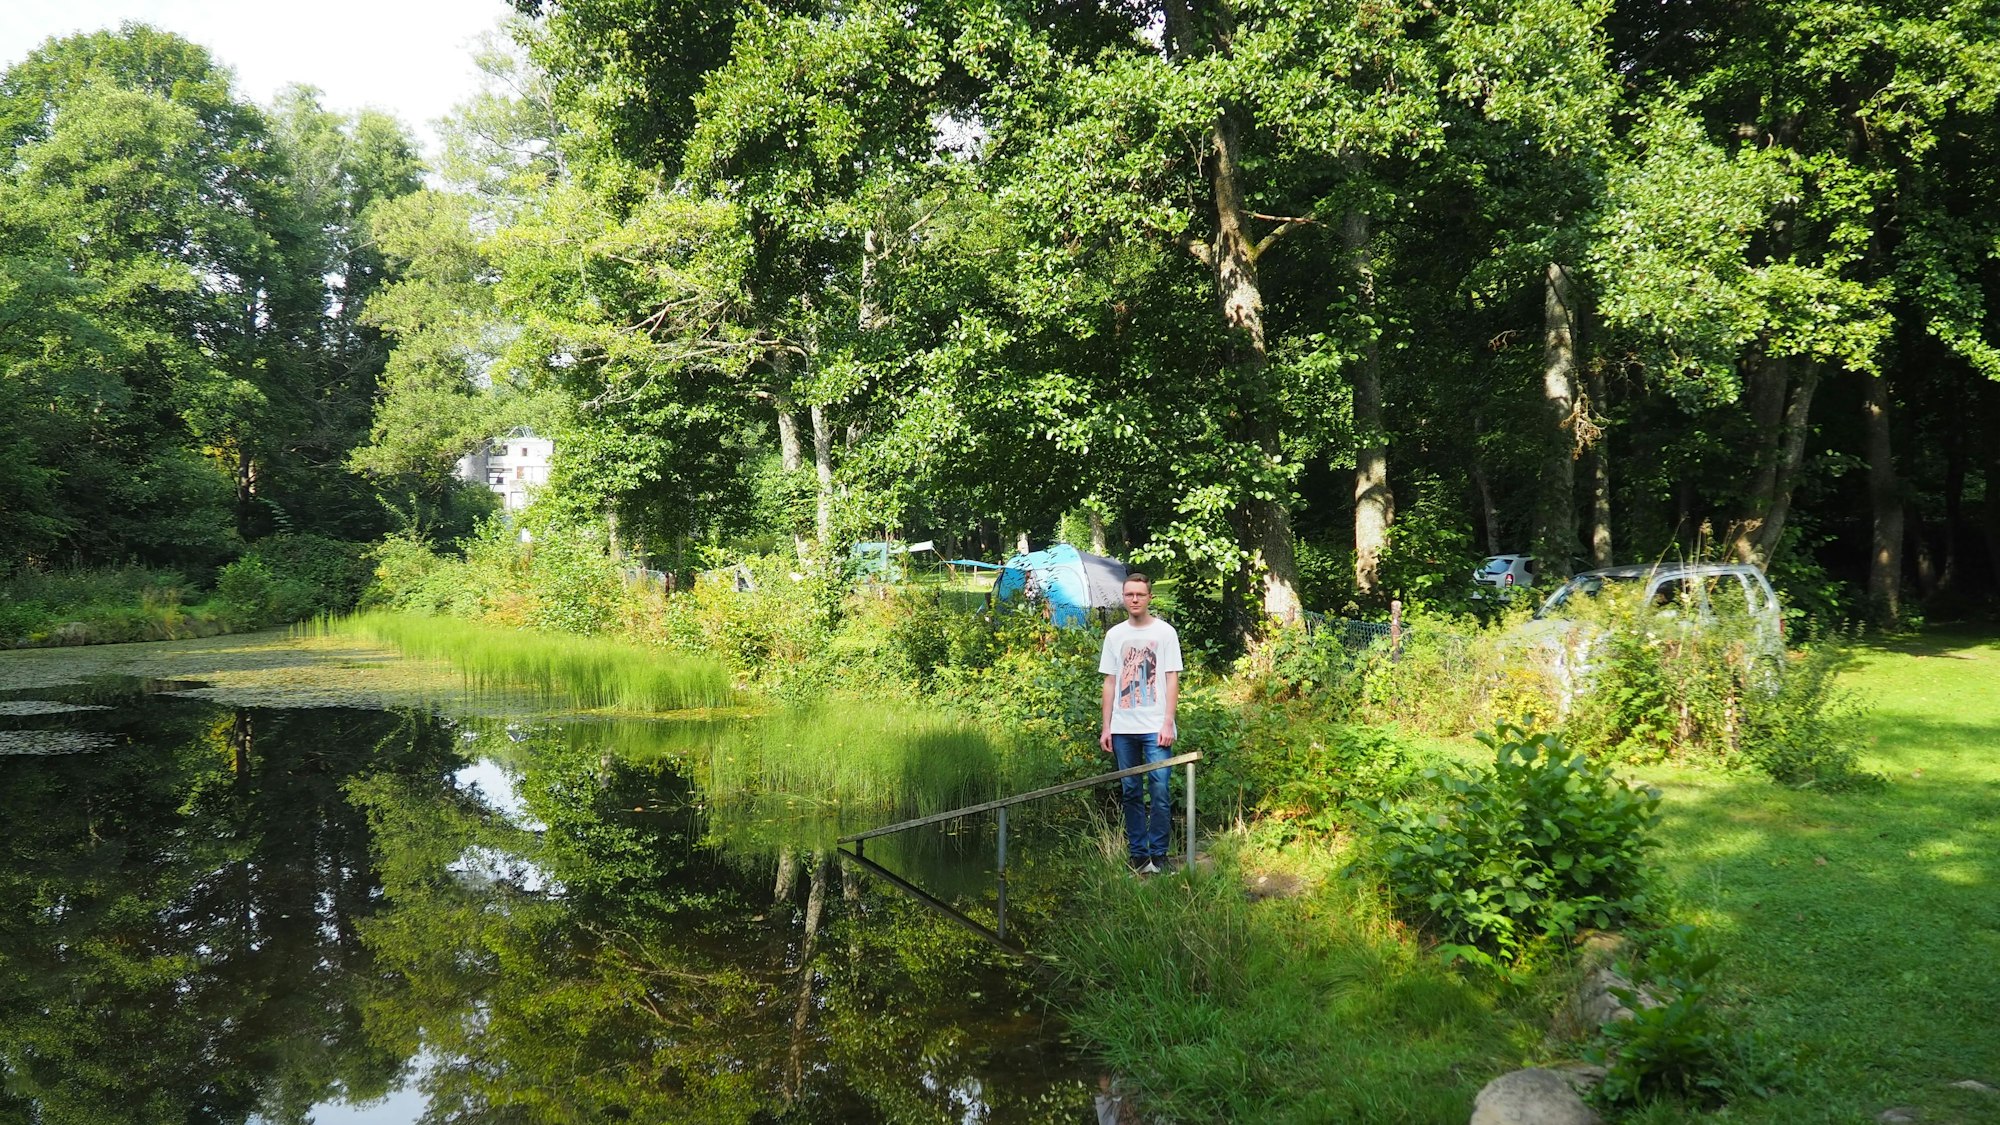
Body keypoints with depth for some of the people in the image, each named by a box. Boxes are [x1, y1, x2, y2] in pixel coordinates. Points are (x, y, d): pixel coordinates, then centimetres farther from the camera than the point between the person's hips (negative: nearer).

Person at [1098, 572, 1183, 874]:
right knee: (1131, 792, 7)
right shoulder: (1114, 634, 11)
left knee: (1159, 791, -6)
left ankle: (1158, 855, 2)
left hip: (1155, 727, -3)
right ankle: (1137, 854, 14)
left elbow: (1172, 680, -1)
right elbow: (1110, 683, 12)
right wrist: (1106, 728, 8)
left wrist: (1168, 723, -9)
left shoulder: (1165, 632, 1)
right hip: (1123, 728, 3)